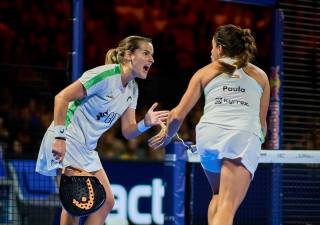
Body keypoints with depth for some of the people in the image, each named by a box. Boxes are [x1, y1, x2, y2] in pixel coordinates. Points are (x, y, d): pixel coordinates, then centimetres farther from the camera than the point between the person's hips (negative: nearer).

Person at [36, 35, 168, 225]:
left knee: (106, 202, 2)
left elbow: (128, 131, 8)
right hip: (66, 141, -9)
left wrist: (146, 123, -13)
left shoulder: (132, 89, 9)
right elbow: (61, 98, -20)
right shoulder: (105, 75, -17)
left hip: (87, 149, 9)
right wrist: (59, 136, -25)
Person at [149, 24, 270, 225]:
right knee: (227, 207, -11)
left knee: (218, 197, 23)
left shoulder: (205, 72, 20)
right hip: (245, 136, -1)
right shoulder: (260, 76, 23)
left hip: (209, 134, 1)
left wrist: (167, 135, 36)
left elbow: (178, 114, 17)